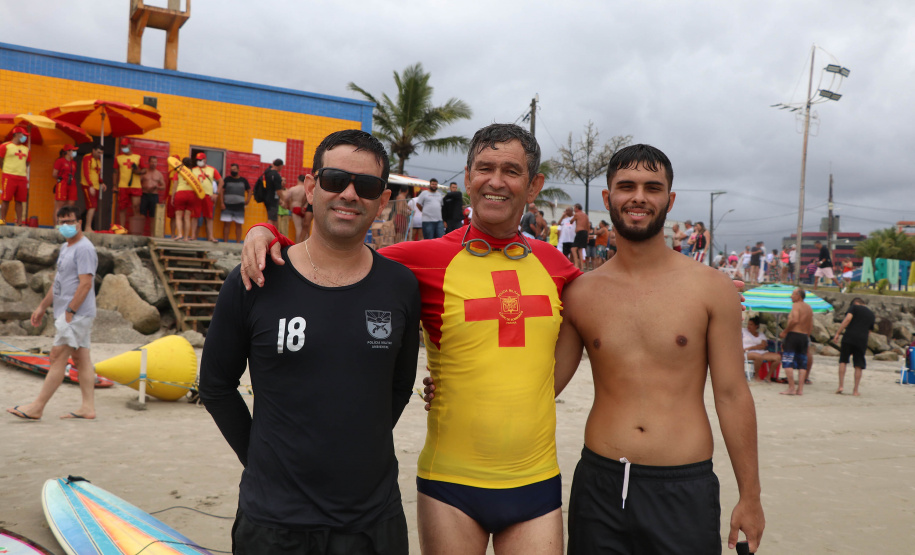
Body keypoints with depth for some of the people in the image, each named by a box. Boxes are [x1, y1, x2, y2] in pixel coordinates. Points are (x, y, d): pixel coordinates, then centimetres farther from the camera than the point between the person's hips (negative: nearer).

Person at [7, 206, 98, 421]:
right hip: (69, 314, 10)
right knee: (82, 358, 8)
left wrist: (69, 311, -22)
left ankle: (37, 407, -3)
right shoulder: (66, 248, 19)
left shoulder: (84, 248, -13)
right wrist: (42, 307, 22)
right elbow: (58, 282, 24)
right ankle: (88, 407, 10)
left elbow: (85, 284, -20)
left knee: (58, 357, -7)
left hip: (76, 314, -10)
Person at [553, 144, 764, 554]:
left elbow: (731, 394, 0)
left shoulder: (710, 287, -1)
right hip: (599, 484, 1)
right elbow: (546, 381, 6)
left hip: (685, 489, -1)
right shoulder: (580, 293, 2)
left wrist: (750, 497, 3)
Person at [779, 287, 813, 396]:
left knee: (788, 363, -5)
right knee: (802, 364, 9)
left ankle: (791, 388, -10)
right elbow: (811, 326, 17)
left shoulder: (796, 305, -7)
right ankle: (800, 389, 7)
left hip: (793, 335, -8)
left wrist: (784, 332, -15)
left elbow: (794, 320, -22)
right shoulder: (809, 308, 17)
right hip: (804, 336, 8)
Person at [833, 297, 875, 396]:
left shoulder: (854, 307, 9)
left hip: (849, 337, -3)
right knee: (858, 366, 7)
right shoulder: (871, 314, 22)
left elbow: (848, 318, -9)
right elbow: (869, 332, 22)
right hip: (862, 341, 3)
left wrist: (837, 333, -10)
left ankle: (841, 386, -2)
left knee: (843, 361, 7)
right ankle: (855, 391, 9)